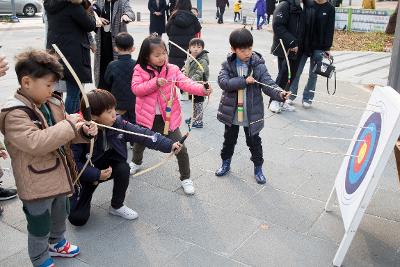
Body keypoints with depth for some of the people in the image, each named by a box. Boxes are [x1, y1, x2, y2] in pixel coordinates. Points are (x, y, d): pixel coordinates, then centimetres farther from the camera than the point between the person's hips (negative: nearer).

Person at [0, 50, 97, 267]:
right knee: (40, 227, 11)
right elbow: (35, 142, -37)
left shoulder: (52, 103, 1)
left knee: (60, 215, 29)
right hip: (36, 184, -8)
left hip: (58, 175, 8)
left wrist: (84, 131, -12)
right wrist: (69, 125, -33)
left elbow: (65, 134, 9)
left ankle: (56, 243, 54)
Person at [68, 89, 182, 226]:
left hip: (109, 166, 4)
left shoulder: (118, 123, -18)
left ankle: (117, 206, -3)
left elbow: (143, 134, -20)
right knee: (78, 219, -13)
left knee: (123, 168, -30)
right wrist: (97, 174, -31)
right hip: (87, 174, -4)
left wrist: (169, 145, -28)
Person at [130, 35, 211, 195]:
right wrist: (155, 83, -27)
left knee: (180, 148, -4)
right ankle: (136, 162, 58)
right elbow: (136, 89, -16)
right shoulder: (140, 69, -6)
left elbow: (186, 83, -18)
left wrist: (202, 89, -36)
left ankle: (185, 178, 17)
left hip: (168, 116, -1)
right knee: (140, 142, 25)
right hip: (147, 116, 1)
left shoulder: (172, 69, -7)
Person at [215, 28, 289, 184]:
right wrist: (244, 81, -28)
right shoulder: (228, 64, -7)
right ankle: (226, 163, 41)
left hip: (251, 113, -1)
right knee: (229, 139, 20)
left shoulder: (258, 65, -10)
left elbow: (268, 84, -17)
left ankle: (258, 168, 32)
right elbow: (223, 82, -21)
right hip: (231, 112, 1)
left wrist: (280, 94, -37)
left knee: (254, 142, 12)